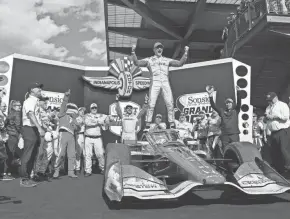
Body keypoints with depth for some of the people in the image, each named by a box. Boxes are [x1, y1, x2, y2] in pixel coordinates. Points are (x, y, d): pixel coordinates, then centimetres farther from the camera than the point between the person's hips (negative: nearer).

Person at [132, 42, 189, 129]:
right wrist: (133, 52, -12)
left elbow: (180, 63, 10)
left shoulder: (167, 60, 20)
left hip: (166, 83, 3)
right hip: (155, 83, -2)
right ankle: (147, 126, -9)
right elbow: (137, 62, 1)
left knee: (170, 104, -6)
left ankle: (172, 126, 0)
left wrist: (186, 52, 0)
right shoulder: (149, 60, 14)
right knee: (151, 105, -12)